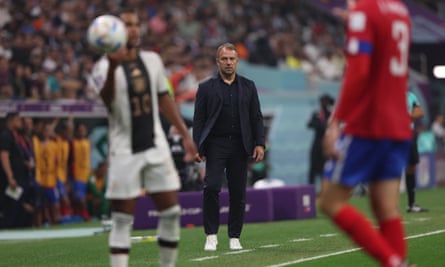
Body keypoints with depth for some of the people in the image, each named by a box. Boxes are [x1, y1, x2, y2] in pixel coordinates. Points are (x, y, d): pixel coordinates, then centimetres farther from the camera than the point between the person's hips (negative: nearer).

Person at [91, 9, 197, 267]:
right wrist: (113, 66, -51)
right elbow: (106, 98, -33)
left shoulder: (152, 60, 8)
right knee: (122, 221, -3)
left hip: (156, 147, 5)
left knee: (171, 212, 2)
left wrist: (186, 135, 18)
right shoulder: (105, 66, -11)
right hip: (125, 153, -5)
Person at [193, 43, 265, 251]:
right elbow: (198, 119, 3)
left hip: (240, 146, 2)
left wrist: (259, 143, 1)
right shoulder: (206, 88, 6)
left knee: (238, 193, 2)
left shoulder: (248, 87, 13)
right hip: (216, 145, -2)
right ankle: (211, 235, -7)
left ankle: (234, 237, 9)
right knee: (212, 187, -15)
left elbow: (256, 117, 12)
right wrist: (197, 147, -5)